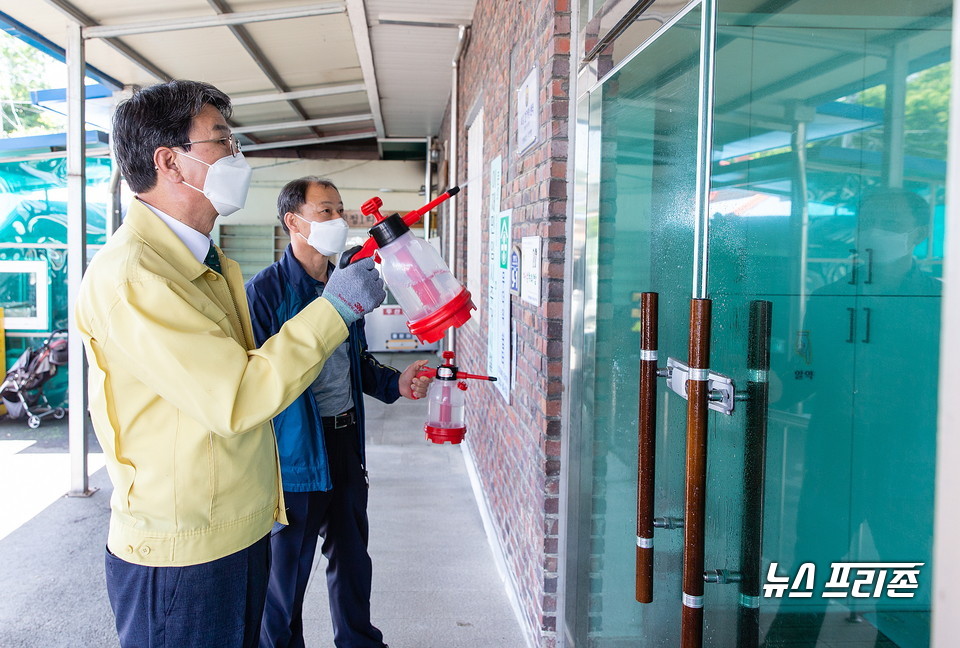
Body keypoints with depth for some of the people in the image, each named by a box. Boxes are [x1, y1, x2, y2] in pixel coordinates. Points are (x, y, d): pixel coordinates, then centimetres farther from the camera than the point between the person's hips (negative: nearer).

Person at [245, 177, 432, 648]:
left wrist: (395, 383, 4)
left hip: (346, 439, 7)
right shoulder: (265, 291, -13)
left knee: (352, 554, 20)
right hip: (295, 450, -7)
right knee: (287, 564, 8)